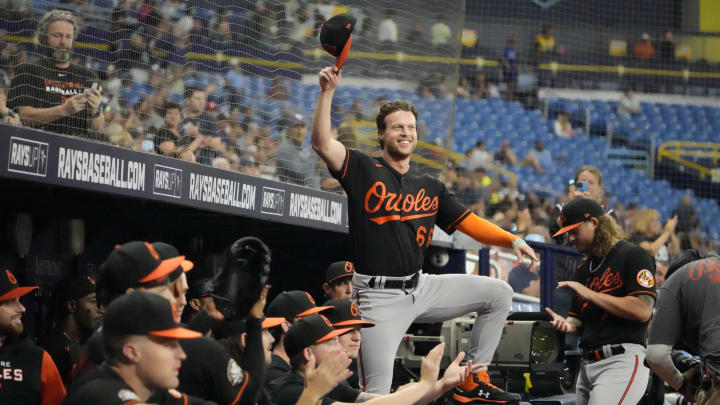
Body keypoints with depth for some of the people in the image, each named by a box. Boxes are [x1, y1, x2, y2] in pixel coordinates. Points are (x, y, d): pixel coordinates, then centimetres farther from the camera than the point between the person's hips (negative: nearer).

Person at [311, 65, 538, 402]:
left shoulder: (429, 187, 13)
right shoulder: (363, 170, -2)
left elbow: (469, 223, 11)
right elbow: (322, 143, -17)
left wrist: (512, 240, -3)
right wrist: (327, 92, -26)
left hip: (422, 287, 6)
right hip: (379, 297, -6)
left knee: (498, 293, 2)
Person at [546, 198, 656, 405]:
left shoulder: (633, 256, -3)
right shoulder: (584, 269, 22)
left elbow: (642, 311, -15)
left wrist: (590, 294, -10)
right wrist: (566, 324, 1)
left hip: (623, 359, -8)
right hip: (588, 364, 8)